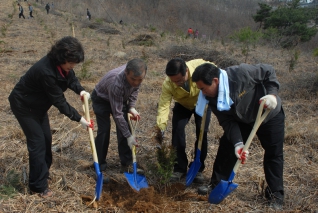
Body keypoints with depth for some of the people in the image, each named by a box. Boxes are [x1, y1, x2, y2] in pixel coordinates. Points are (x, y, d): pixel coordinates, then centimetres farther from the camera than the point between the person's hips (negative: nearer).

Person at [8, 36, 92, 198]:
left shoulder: (61, 64, -15)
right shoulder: (46, 71, -39)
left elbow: (70, 77, 5)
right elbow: (59, 101, -31)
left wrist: (80, 90, -16)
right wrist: (79, 119, -25)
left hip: (38, 104, 8)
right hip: (23, 106, -8)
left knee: (46, 139, 13)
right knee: (37, 142, -6)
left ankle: (43, 172, 33)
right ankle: (38, 186, 5)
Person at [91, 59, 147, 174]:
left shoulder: (136, 75, -26)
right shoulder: (116, 84, -44)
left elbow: (135, 89, -1)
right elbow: (117, 114, -36)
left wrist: (131, 107, -13)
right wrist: (128, 136, -30)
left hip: (120, 98, 6)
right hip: (102, 99, -5)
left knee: (124, 128, -2)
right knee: (104, 130, -11)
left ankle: (126, 164, 7)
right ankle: (100, 164, 7)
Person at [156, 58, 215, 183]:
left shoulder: (200, 65, -38)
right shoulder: (167, 84, -35)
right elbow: (164, 106, -37)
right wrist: (161, 127, -51)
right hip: (183, 105, 1)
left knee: (202, 132, -11)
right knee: (177, 130, -13)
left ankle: (198, 168, 4)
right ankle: (180, 168, 2)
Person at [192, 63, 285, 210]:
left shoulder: (242, 72, -37)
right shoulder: (212, 99, -21)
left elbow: (268, 72, -21)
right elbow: (227, 122, -21)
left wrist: (272, 93, -34)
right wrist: (238, 143, -33)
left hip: (270, 115, -4)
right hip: (242, 120, 4)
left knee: (273, 154, 1)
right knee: (226, 148, 0)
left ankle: (276, 195, 15)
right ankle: (216, 185, 16)